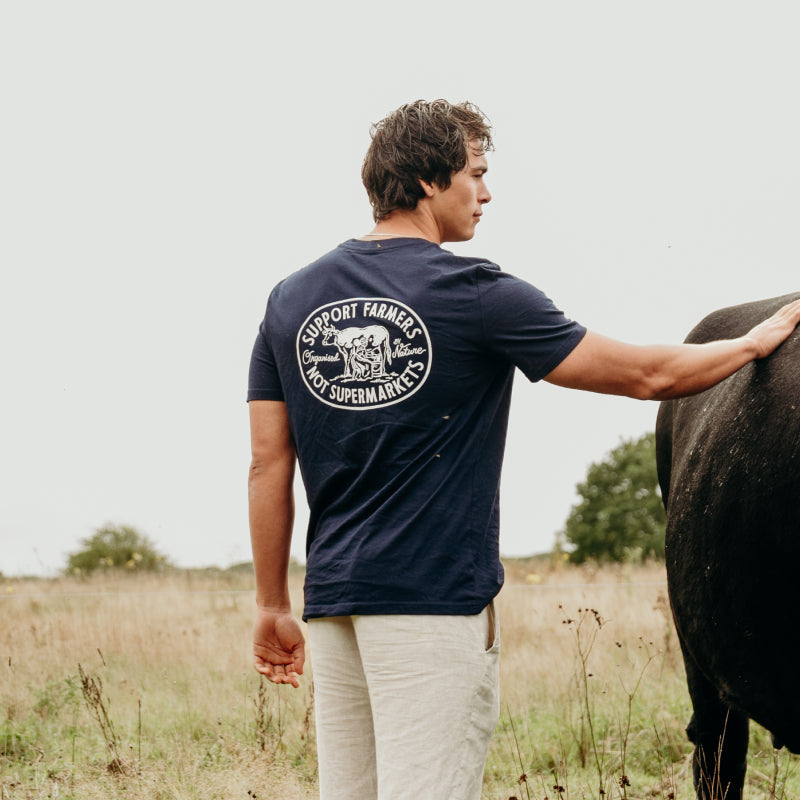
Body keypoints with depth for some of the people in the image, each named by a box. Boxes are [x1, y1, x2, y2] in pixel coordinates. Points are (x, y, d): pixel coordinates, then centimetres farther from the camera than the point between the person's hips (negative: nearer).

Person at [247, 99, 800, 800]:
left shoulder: (291, 299, 8)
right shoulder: (475, 294, -7)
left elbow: (269, 466, 8)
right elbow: (647, 375, -1)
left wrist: (272, 605, 16)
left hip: (332, 599, 6)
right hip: (436, 601, -6)